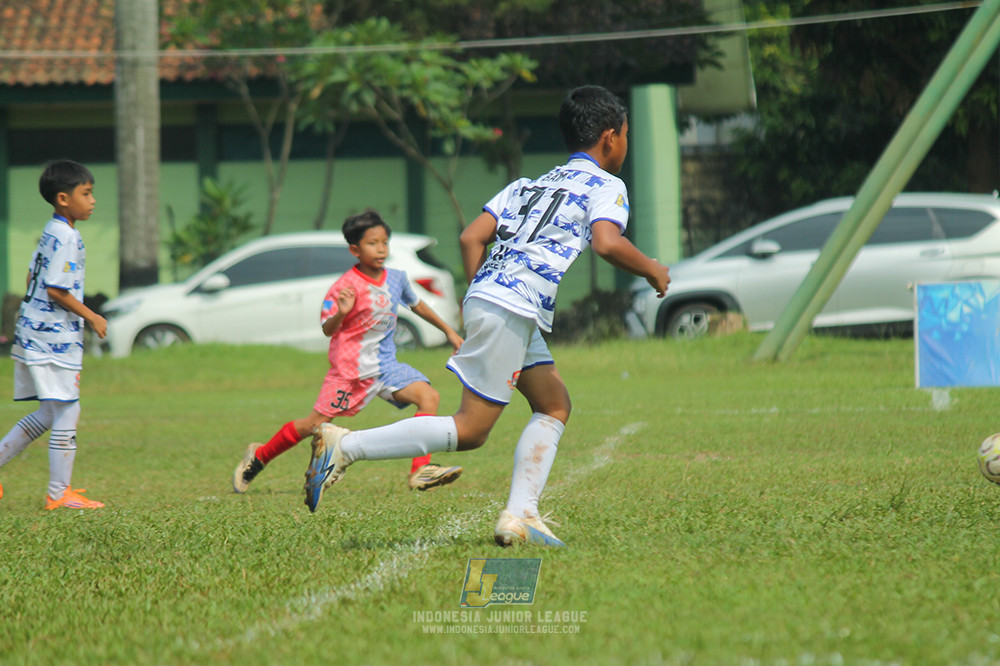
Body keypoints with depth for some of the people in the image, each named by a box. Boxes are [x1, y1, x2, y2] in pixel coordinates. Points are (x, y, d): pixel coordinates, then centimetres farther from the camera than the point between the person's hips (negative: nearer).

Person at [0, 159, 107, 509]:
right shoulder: (66, 237, -16)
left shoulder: (49, 232, 14)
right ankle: (59, 493, -2)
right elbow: (56, 288, -21)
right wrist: (91, 316, -12)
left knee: (48, 414, 16)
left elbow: (33, 276, 22)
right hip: (55, 336, -10)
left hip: (33, 332, 10)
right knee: (66, 411, -5)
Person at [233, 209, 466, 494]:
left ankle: (421, 471, -19)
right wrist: (341, 313, -36)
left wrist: (449, 331, 30)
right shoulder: (347, 286, -15)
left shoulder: (397, 278, 4)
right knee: (315, 424, -3)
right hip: (350, 368, -6)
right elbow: (327, 329, -15)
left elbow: (416, 305, 24)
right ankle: (258, 456, 19)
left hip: (385, 365, 6)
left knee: (429, 396, -14)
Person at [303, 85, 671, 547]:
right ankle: (346, 446, -11)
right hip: (512, 310, -9)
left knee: (554, 405, 16)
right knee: (470, 431, -6)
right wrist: (653, 271, 1)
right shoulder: (606, 187, 4)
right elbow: (607, 243, -16)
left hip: (484, 296, 9)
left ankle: (519, 515, 6)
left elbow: (471, 237, 16)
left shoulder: (528, 184, 26)